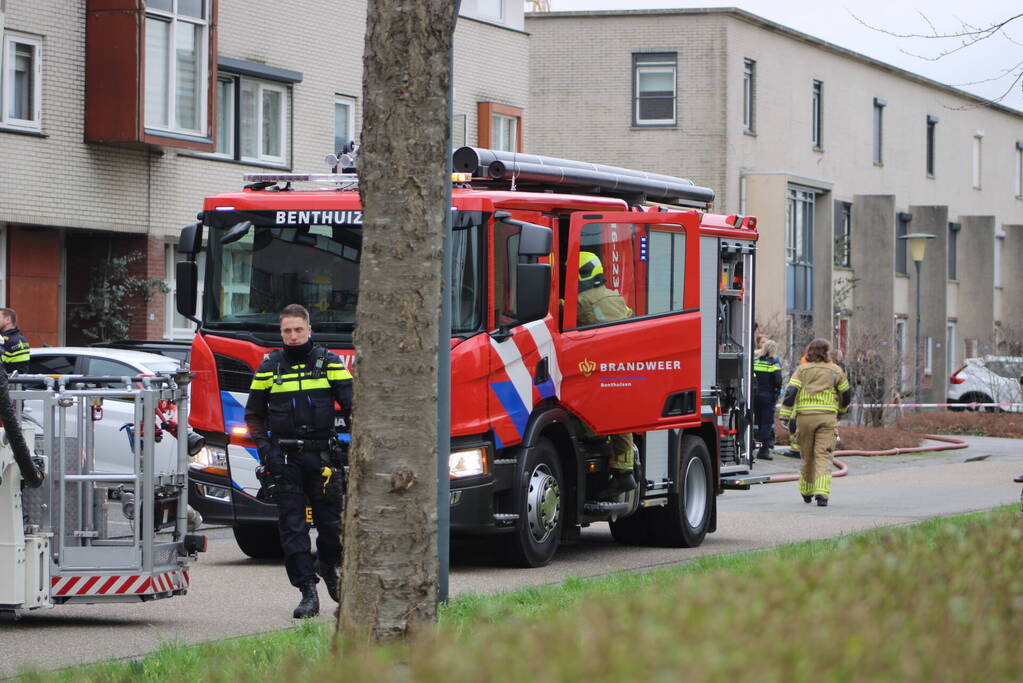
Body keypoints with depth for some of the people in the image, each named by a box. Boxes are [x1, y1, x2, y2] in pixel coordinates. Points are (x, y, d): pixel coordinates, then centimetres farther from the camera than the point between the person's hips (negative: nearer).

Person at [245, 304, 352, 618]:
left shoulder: (329, 362, 5)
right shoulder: (270, 366, 7)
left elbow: (352, 406, 2)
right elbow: (254, 414, 14)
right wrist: (265, 447, -1)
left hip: (322, 455, 0)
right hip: (285, 459, 0)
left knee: (330, 522, 3)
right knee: (292, 526, -5)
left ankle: (327, 565, 34)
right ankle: (308, 593, -3)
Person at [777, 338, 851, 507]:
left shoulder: (802, 370, 6)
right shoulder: (835, 371, 9)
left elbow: (791, 392, -4)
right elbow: (846, 394, 17)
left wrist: (785, 415, -7)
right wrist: (841, 409, 37)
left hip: (805, 417, 1)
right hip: (827, 417, -1)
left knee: (807, 456, 14)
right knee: (823, 455, -5)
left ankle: (807, 492, 28)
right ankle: (822, 493, -22)